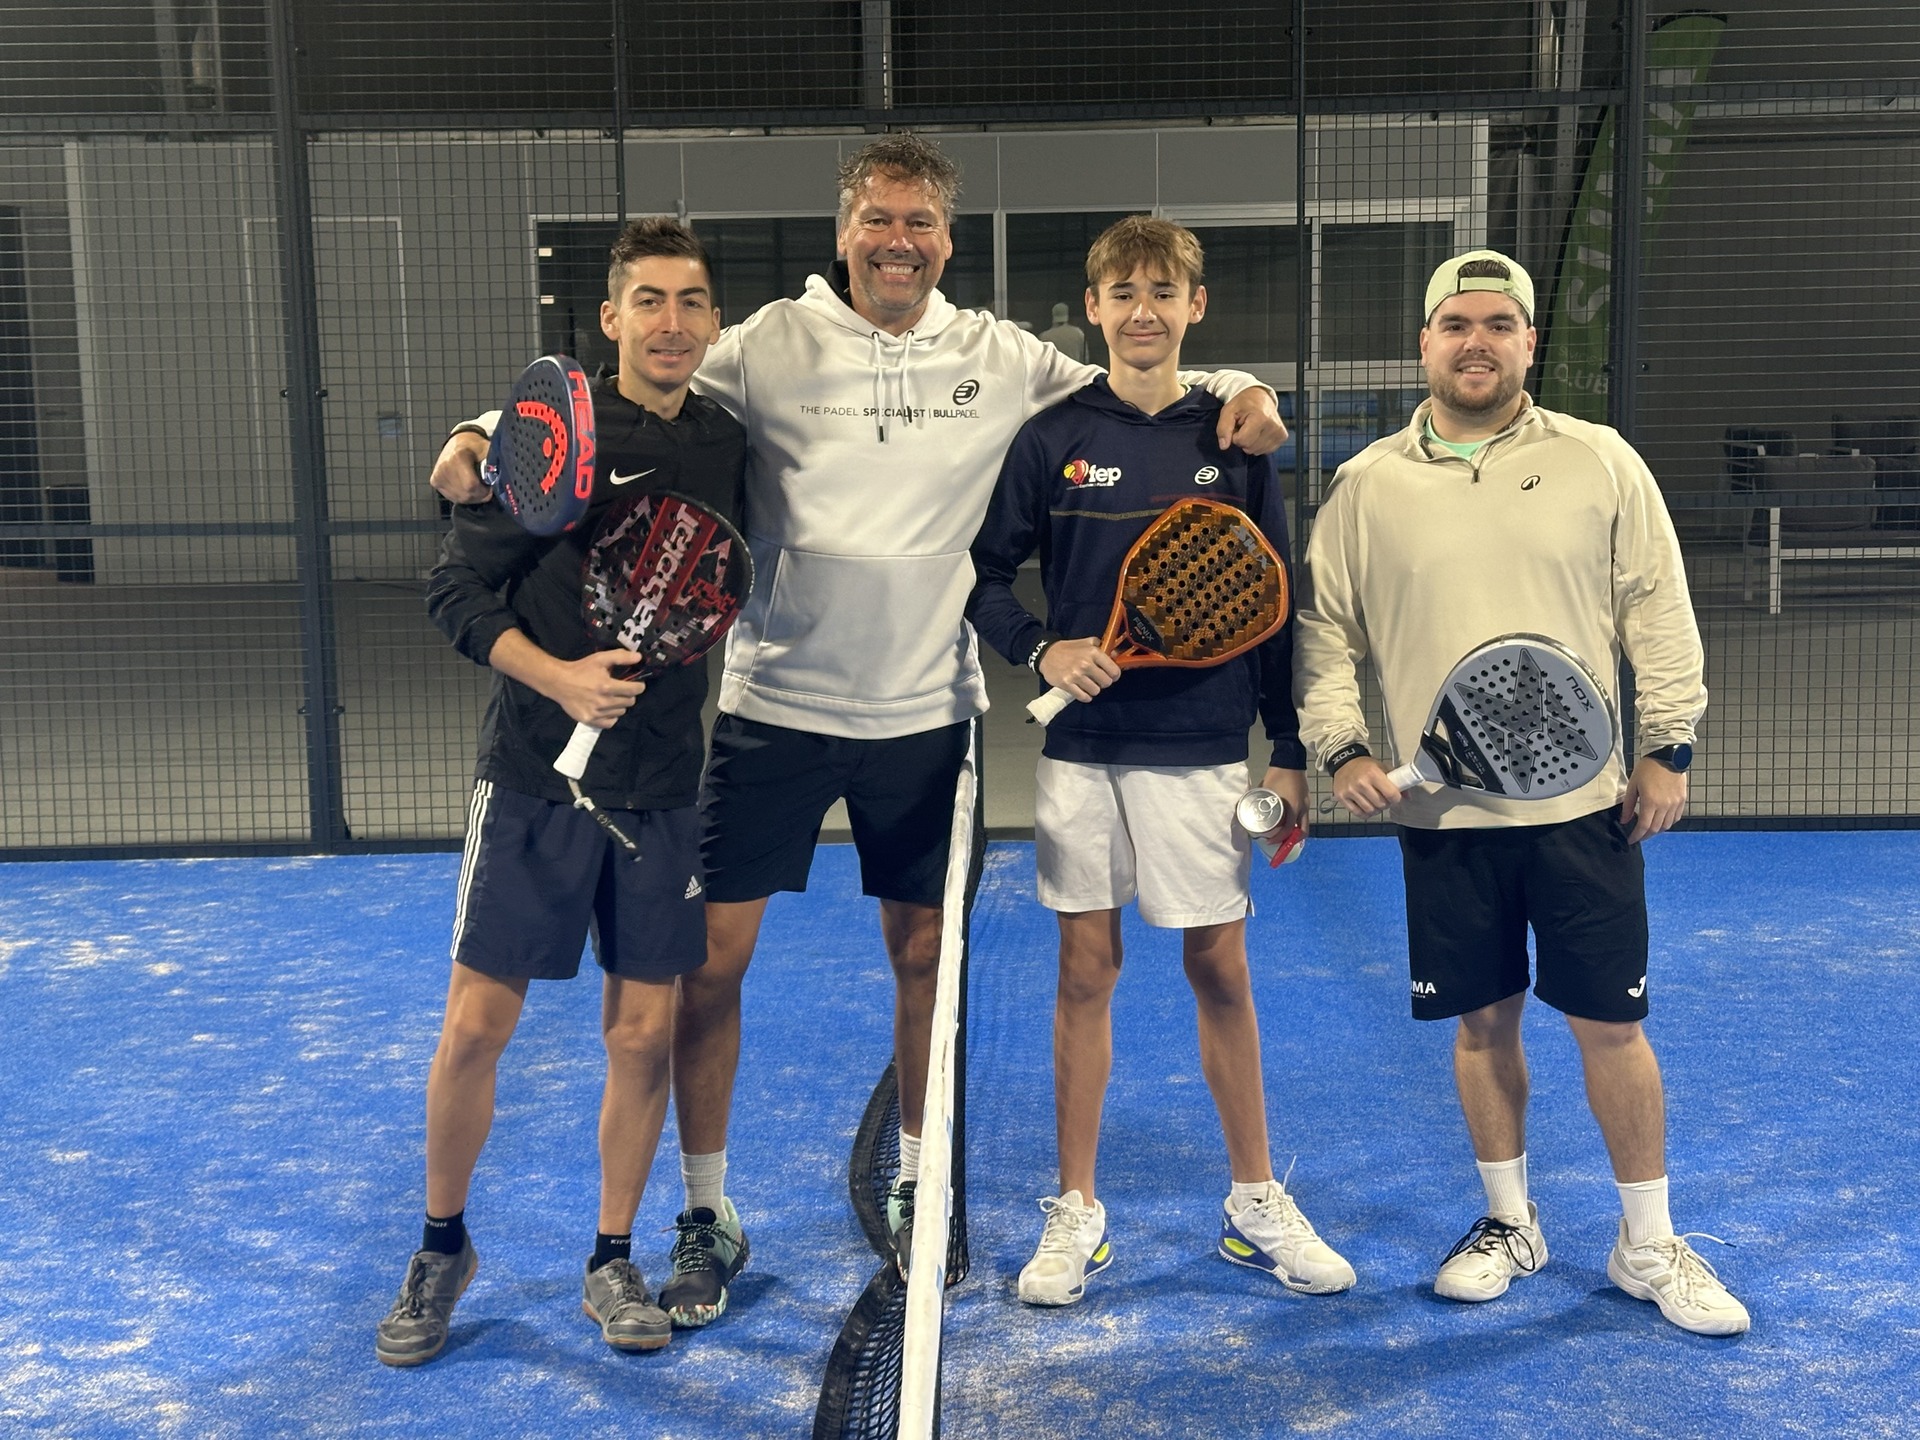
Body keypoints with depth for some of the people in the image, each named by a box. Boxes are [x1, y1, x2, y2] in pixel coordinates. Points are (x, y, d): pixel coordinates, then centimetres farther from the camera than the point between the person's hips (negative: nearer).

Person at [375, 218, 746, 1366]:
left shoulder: (731, 446, 5)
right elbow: (458, 592, -7)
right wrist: (556, 676, -20)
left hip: (664, 788, 3)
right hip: (535, 777, -3)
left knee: (644, 1028, 6)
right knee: (477, 1022, 2)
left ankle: (614, 1260, 25)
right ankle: (444, 1246, 25)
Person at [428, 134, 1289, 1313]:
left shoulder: (1002, 361, 1)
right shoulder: (770, 345, -4)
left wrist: (1239, 396, -7)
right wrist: (486, 439, -17)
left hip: (926, 712, 2)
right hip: (774, 704, -1)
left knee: (927, 954, 12)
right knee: (711, 955, -1)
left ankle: (916, 1190, 33)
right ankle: (707, 1216, 18)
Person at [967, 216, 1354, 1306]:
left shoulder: (1236, 439, 3)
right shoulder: (1052, 439, 1)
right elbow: (987, 578, 5)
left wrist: (1290, 752, 2)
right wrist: (1041, 648, -14)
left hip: (1205, 751, 0)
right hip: (1084, 750, 0)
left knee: (1221, 968, 7)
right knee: (1087, 969, 6)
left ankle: (1257, 1204, 23)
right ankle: (1076, 1215, 18)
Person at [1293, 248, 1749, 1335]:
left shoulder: (1601, 462, 2)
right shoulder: (1368, 484, 3)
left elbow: (1660, 614, 4)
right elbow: (1324, 629, 6)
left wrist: (1669, 747, -1)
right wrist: (1341, 746, -5)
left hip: (1585, 801, -1)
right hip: (1441, 811, 1)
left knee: (1611, 1022, 4)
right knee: (1484, 1020, 11)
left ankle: (1651, 1245, 21)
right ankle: (1510, 1223, 29)